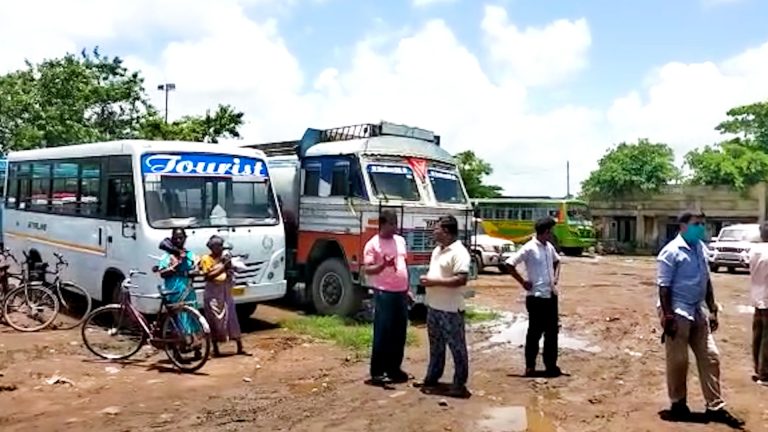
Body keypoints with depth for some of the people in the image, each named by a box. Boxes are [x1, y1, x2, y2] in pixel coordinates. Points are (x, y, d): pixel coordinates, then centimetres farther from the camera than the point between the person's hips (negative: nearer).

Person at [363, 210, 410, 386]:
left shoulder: (400, 241, 12)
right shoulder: (373, 244, -10)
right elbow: (367, 270, -14)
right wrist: (383, 265, -32)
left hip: (401, 293, 7)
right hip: (384, 294, -7)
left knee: (399, 333, 12)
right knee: (382, 334, -3)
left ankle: (394, 368, 23)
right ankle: (377, 372, 5)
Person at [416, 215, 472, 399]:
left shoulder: (459, 252, -17)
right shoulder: (437, 250, 13)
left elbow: (461, 280, -25)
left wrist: (434, 282, -23)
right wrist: (426, 278, 3)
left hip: (451, 310, -9)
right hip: (433, 307, 9)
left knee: (457, 347, 3)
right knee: (436, 346, 19)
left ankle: (459, 385, 10)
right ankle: (432, 379, 29)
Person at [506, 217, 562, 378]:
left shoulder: (549, 247, 8)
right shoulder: (529, 248, -15)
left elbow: (557, 261, 27)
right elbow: (509, 264, -17)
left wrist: (556, 277, 11)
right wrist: (523, 282, -14)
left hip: (551, 295, 7)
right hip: (536, 297, -7)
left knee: (552, 331, 12)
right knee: (535, 332, 2)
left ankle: (551, 365, 24)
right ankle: (530, 366, 15)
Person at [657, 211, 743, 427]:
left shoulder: (701, 248, 8)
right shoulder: (671, 252, -15)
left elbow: (706, 281, 15)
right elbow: (664, 287, -16)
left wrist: (713, 310, 12)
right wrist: (667, 317, -19)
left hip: (697, 312, 8)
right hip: (678, 313, -7)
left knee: (710, 358, 9)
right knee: (678, 361, 2)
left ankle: (715, 407, 18)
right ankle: (678, 405, 19)